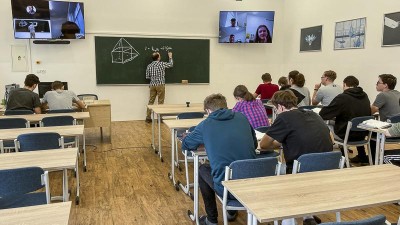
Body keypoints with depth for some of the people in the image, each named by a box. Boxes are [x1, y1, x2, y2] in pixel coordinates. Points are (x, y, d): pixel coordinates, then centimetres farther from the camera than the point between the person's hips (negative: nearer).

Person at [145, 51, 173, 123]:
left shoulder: (149, 66, 5)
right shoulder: (162, 64, -6)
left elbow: (147, 77, 7)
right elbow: (171, 64, 10)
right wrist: (170, 57, 25)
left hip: (152, 85, 5)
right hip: (160, 85, -4)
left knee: (151, 101, 8)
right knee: (160, 102, 2)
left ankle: (148, 117, 10)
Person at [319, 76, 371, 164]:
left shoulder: (342, 98, -18)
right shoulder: (365, 96, 1)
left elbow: (323, 114, -17)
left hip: (346, 135, -6)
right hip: (363, 133, 7)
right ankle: (362, 157, 42)